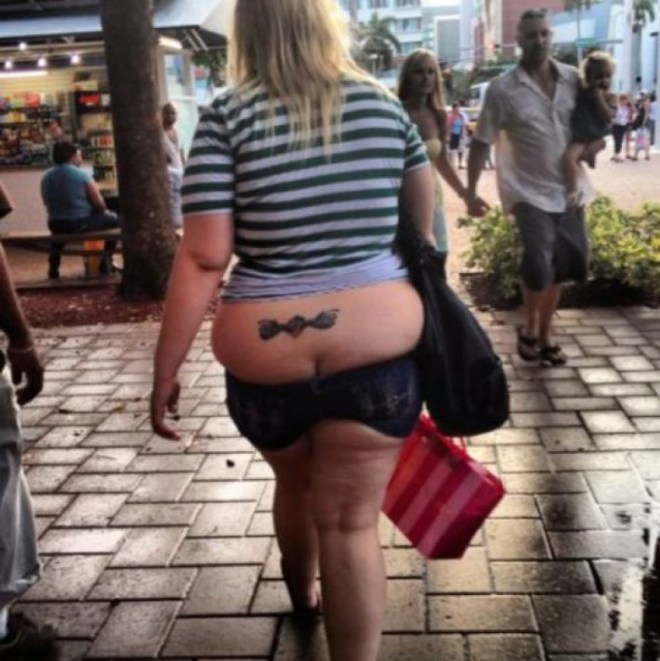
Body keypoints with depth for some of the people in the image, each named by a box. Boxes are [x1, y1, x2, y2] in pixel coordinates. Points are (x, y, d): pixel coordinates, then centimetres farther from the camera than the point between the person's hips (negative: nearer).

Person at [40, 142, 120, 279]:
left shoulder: (46, 177, 1)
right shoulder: (82, 175, -14)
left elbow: (49, 204, 12)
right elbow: (99, 205, -11)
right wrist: (104, 211, 11)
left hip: (55, 226, 5)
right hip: (81, 223, -5)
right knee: (114, 219, 17)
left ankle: (54, 267, 34)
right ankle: (106, 262, 16)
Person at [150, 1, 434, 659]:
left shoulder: (227, 117, -6)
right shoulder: (383, 103, 2)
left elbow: (202, 258, -12)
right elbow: (422, 224, 14)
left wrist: (165, 371, -5)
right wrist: (416, 291, 31)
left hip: (266, 358, 1)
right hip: (378, 345, 0)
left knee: (295, 483, 26)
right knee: (352, 521, 6)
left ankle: (301, 593, 53)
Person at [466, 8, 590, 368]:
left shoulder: (573, 79, 1)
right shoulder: (502, 89, -10)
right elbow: (481, 144, -6)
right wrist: (471, 194, -8)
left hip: (569, 189, 5)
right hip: (529, 191, -5)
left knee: (561, 264, 12)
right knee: (539, 264, -16)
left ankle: (544, 333, 30)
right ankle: (530, 329, 10)